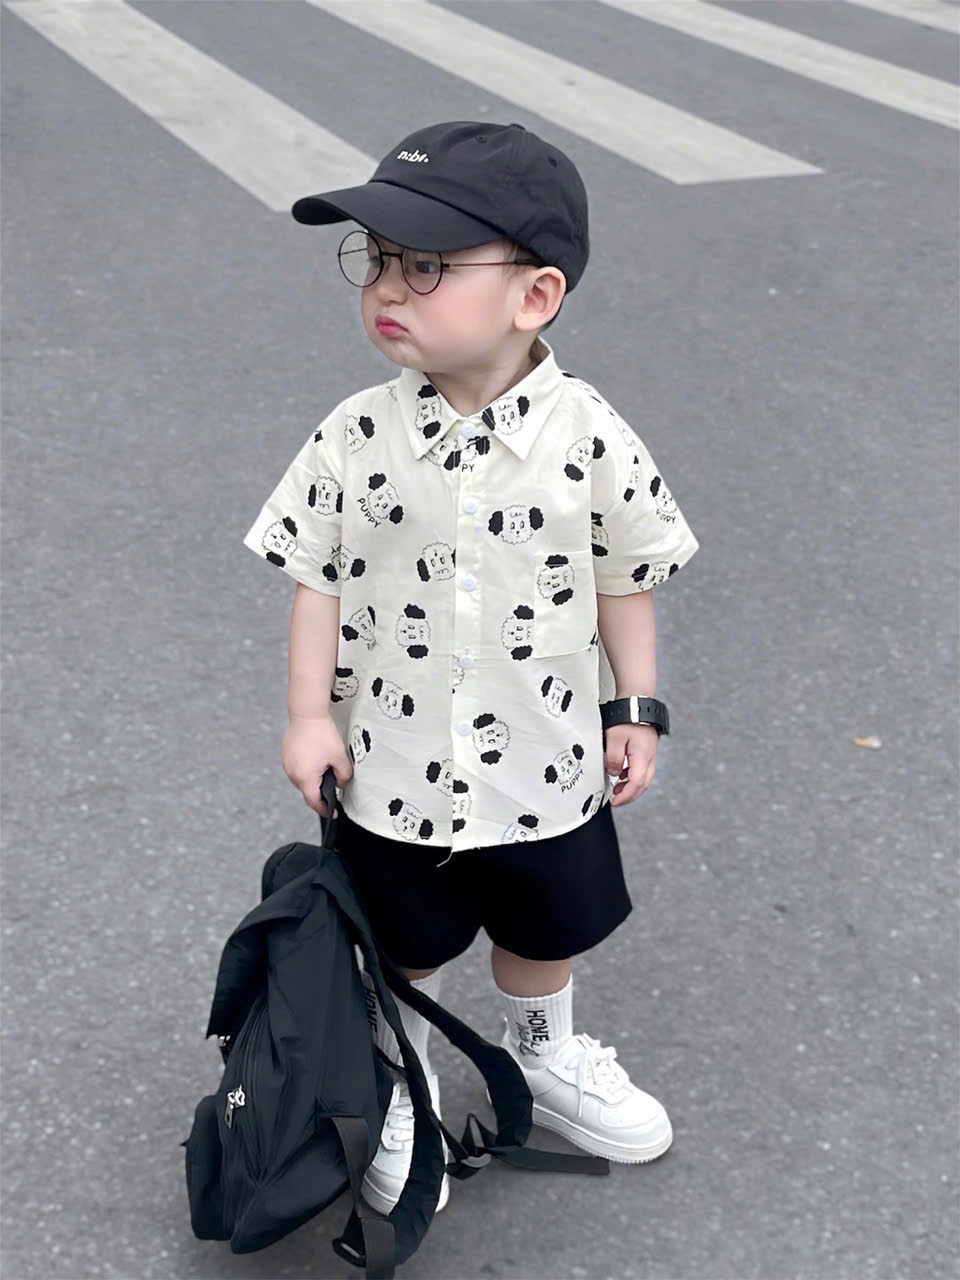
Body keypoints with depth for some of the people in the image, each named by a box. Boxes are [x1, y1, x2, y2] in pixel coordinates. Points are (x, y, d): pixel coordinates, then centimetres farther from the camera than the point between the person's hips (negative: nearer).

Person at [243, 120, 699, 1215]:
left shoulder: (590, 438, -16)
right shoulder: (356, 437, -14)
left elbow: (622, 580, -3)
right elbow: (320, 580, -5)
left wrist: (634, 707, 0)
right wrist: (311, 713, -7)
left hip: (545, 765, 1)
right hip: (391, 767, 0)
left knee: (545, 934, 25)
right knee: (401, 952, 19)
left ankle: (546, 1060, 54)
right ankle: (400, 1089, 47)